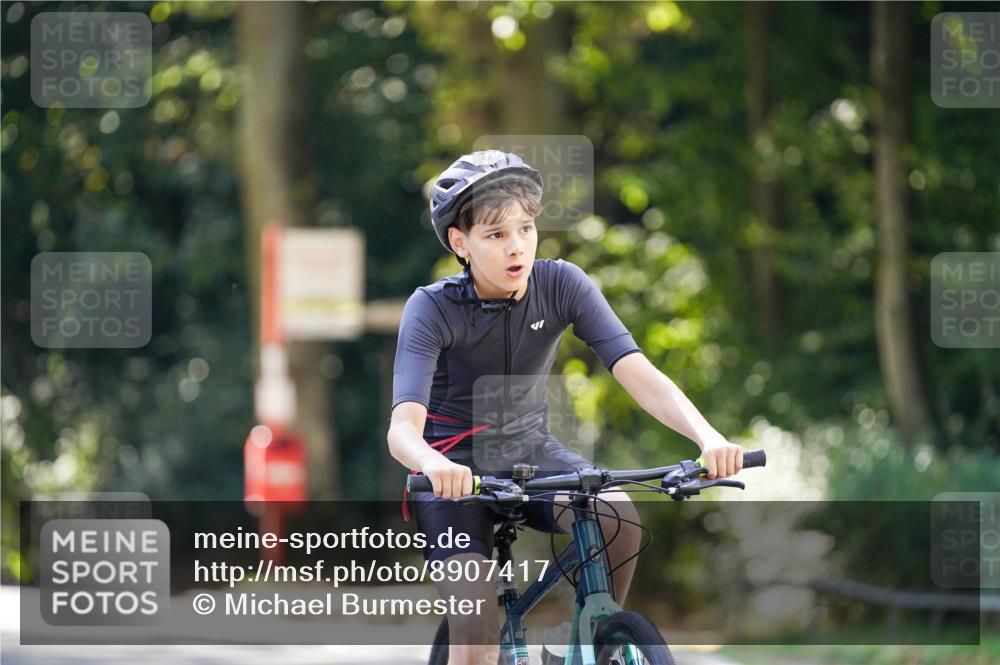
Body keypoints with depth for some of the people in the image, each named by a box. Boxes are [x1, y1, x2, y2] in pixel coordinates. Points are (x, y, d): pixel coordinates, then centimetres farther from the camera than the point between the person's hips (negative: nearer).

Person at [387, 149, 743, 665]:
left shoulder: (561, 285, -14)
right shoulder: (433, 309, -21)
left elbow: (639, 375, -24)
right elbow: (403, 428, -32)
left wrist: (709, 438, -42)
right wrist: (433, 465, -57)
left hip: (530, 449, 3)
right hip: (455, 466, -3)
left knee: (620, 519, -28)